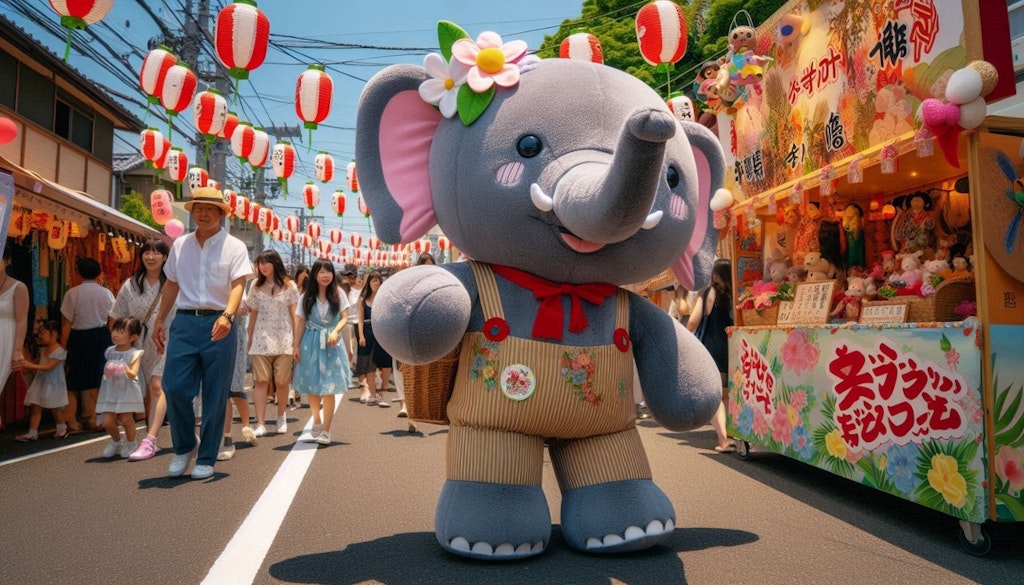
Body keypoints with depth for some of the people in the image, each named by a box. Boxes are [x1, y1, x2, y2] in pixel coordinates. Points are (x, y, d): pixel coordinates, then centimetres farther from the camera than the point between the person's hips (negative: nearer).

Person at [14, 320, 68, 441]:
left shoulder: (59, 351, -17)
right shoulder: (43, 350, 8)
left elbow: (49, 367, -24)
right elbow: (40, 363, 20)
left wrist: (31, 365, -31)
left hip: (53, 384, -7)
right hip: (40, 382, 7)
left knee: (55, 408, 5)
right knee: (35, 408, 2)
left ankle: (62, 428, 24)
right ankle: (32, 433, 4)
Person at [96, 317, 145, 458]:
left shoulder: (134, 354, -9)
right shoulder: (110, 351, 8)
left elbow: (134, 374, -23)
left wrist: (127, 370, -40)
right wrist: (107, 371, 5)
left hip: (127, 391, -5)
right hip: (110, 391, 5)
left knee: (125, 419, -7)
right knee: (107, 422, -1)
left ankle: (130, 443, 20)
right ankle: (116, 441, 28)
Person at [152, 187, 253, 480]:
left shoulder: (234, 247, 0)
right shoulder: (180, 245, 13)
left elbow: (237, 285, -11)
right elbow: (171, 285, 19)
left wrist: (227, 316, -28)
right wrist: (159, 321, 15)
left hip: (217, 324, -3)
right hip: (184, 322, 3)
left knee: (215, 396, 2)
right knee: (174, 388, -3)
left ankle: (206, 459, 14)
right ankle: (185, 446, 21)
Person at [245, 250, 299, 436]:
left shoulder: (289, 286, 2)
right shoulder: (257, 286, 8)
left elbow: (294, 314, 3)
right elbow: (253, 314, 11)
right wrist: (249, 339, 10)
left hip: (283, 340, -1)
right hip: (261, 340, 1)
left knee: (282, 382, 3)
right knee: (261, 381, -6)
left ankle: (281, 417, 23)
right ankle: (261, 423, -5)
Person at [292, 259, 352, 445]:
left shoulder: (338, 294, 2)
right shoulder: (306, 297, 4)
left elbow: (345, 317, -1)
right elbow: (300, 323, 5)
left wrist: (336, 331, -19)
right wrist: (296, 346, 1)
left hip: (331, 344, -1)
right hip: (311, 343, 1)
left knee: (328, 388, -5)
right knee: (312, 386, 8)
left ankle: (326, 430, 1)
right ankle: (316, 420, 32)